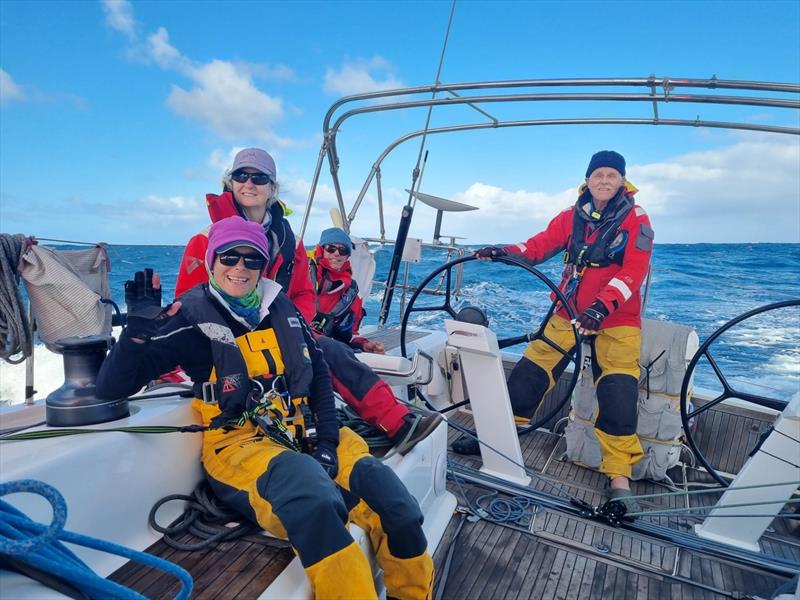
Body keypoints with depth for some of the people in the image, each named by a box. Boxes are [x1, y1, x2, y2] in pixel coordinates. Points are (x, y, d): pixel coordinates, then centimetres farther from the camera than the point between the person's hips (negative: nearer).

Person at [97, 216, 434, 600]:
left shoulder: (280, 308, 12)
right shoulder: (193, 318, 0)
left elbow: (318, 375, 10)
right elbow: (111, 387, -3)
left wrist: (327, 441, -2)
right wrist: (139, 328, -19)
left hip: (303, 433, 4)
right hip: (238, 442, -4)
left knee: (384, 490, -19)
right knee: (309, 489, -38)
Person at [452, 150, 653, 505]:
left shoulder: (636, 219, -4)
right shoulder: (572, 217, 6)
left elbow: (634, 271, -16)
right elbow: (540, 245, -4)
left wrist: (603, 306, -31)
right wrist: (506, 252, -25)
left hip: (617, 318, -3)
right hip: (570, 312, 3)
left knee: (618, 393, -12)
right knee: (530, 371, 0)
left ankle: (619, 476, 1)